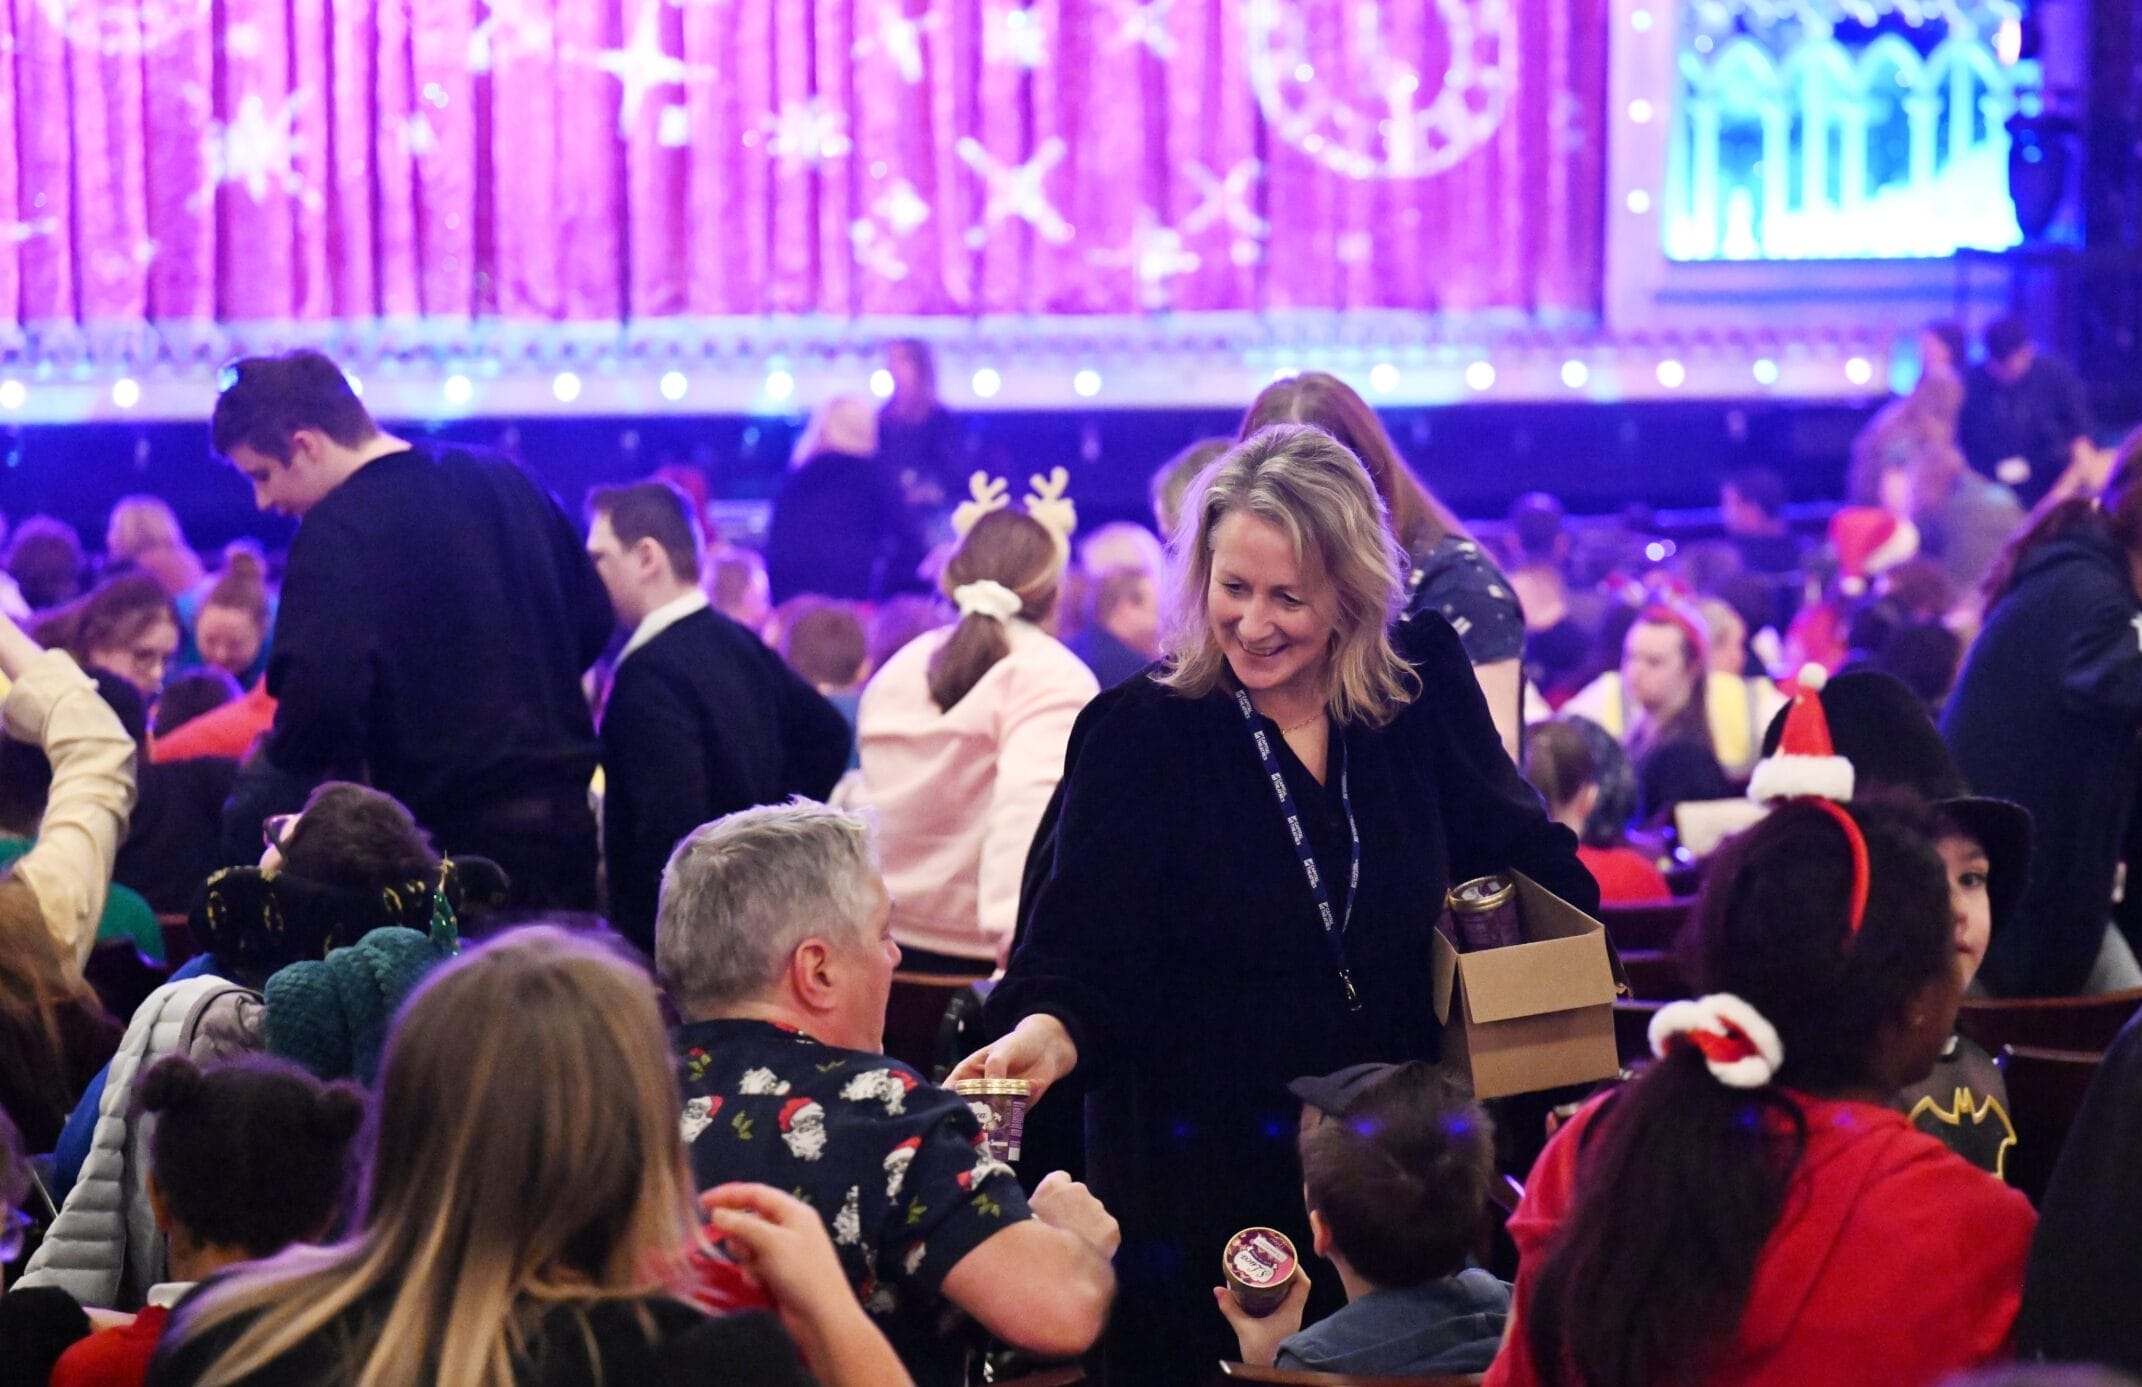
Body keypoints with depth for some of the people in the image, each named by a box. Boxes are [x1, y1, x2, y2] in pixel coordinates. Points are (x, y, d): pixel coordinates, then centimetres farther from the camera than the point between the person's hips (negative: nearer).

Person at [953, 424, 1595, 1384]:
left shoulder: (1422, 698, 3)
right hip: (1200, 1181, -2)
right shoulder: (1137, 733, -5)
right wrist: (1042, 1038, -30)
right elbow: (1084, 961, -9)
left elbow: (1530, 866, 12)